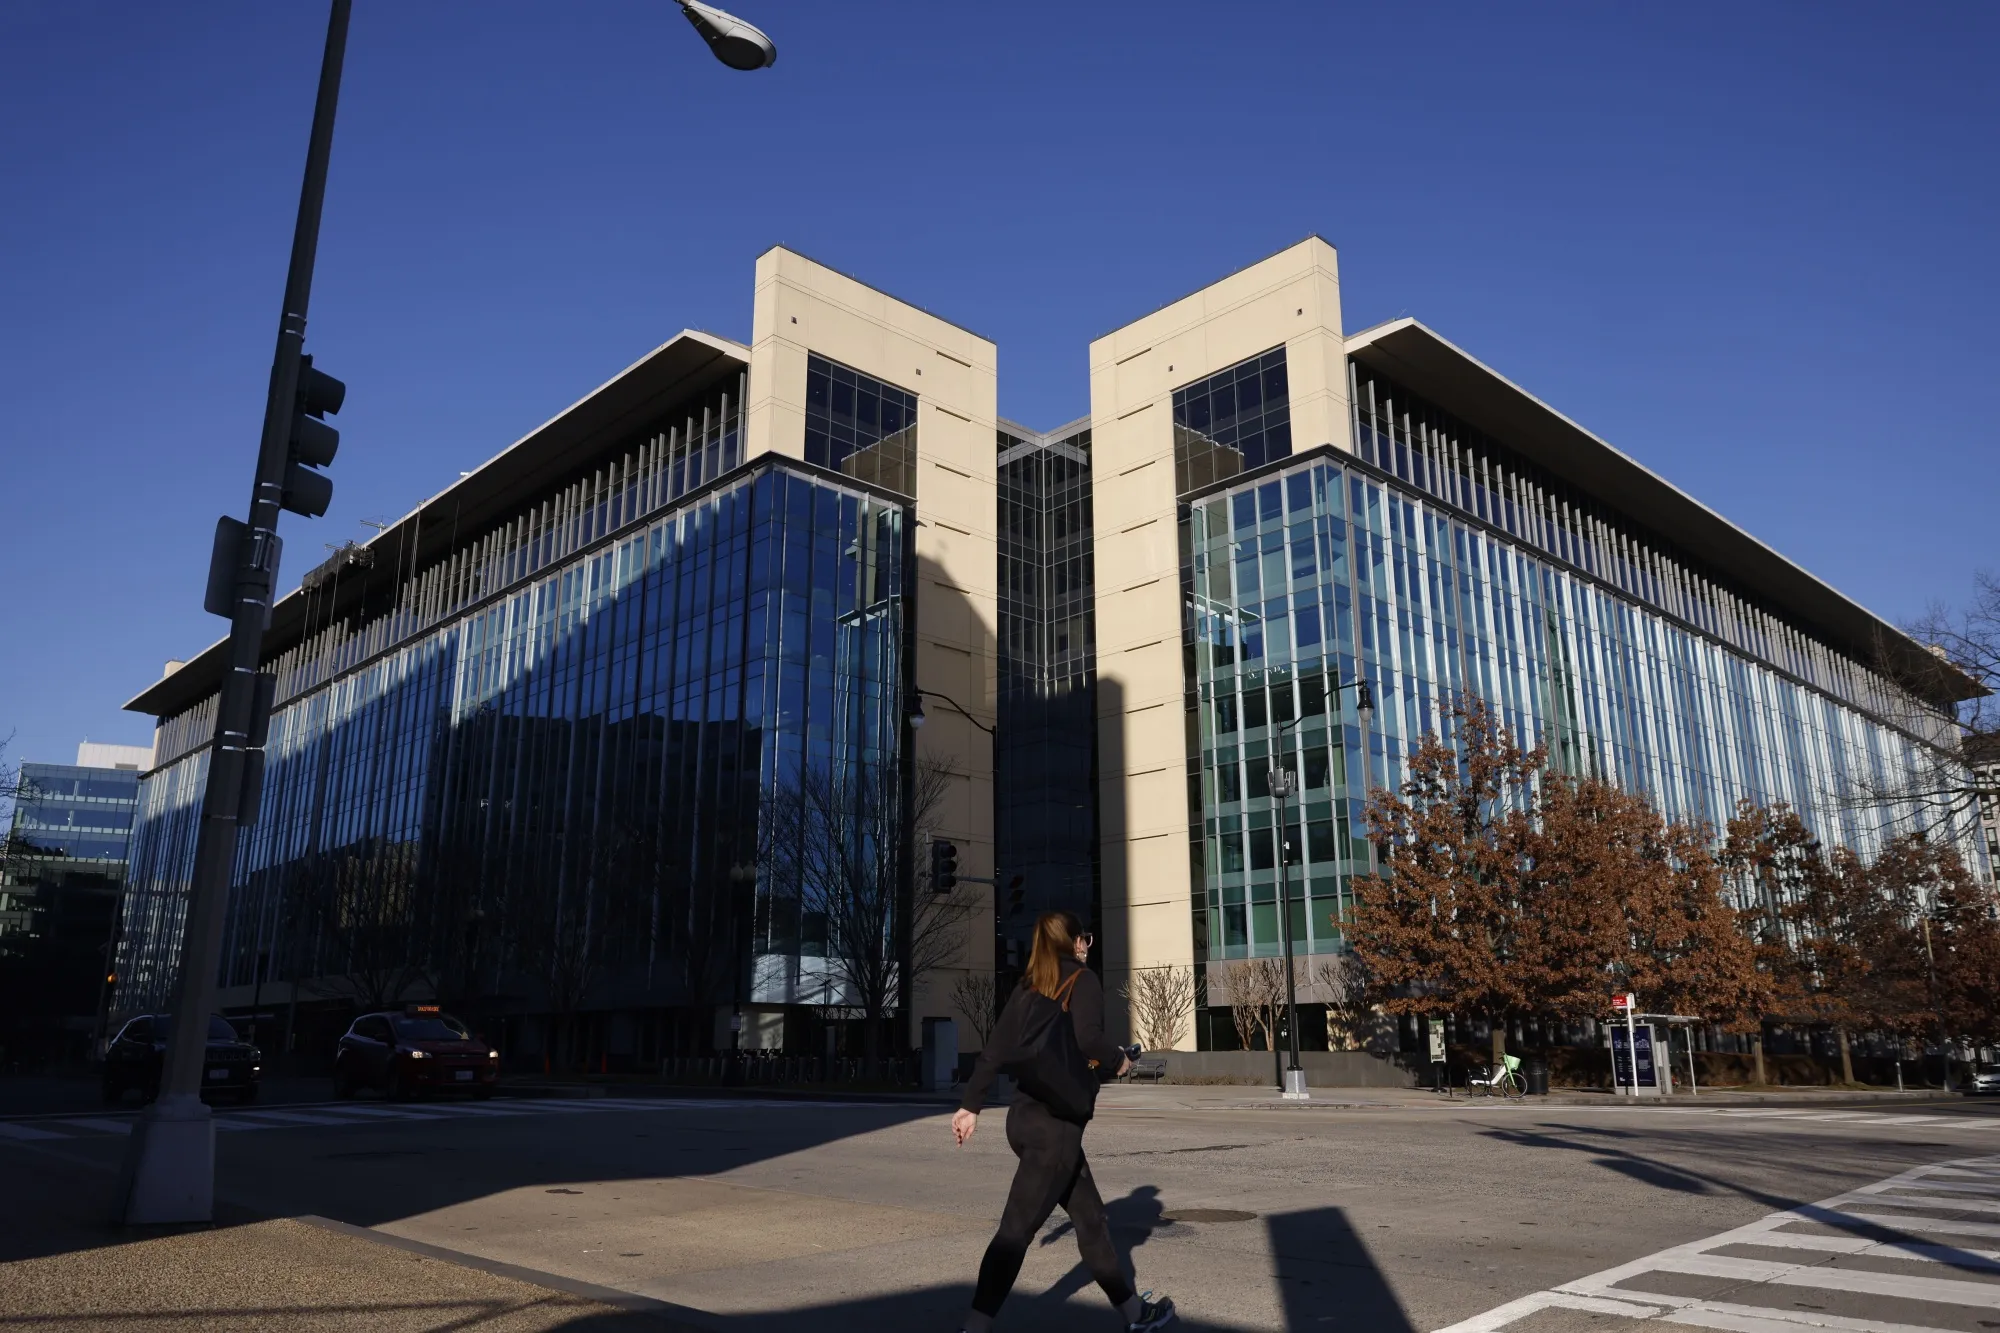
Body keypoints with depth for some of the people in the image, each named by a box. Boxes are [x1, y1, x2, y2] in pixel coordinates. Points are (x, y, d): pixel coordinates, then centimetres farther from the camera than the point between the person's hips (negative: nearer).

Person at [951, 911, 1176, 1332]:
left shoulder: (1027, 988, 12)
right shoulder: (1083, 980, -7)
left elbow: (996, 1051, 9)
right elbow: (1087, 1038, -24)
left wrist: (971, 1106, 11)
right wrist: (1117, 1060, -5)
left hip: (1026, 1117, 8)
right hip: (1055, 1124, -8)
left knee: (1090, 1215, 17)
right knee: (1016, 1230, -7)